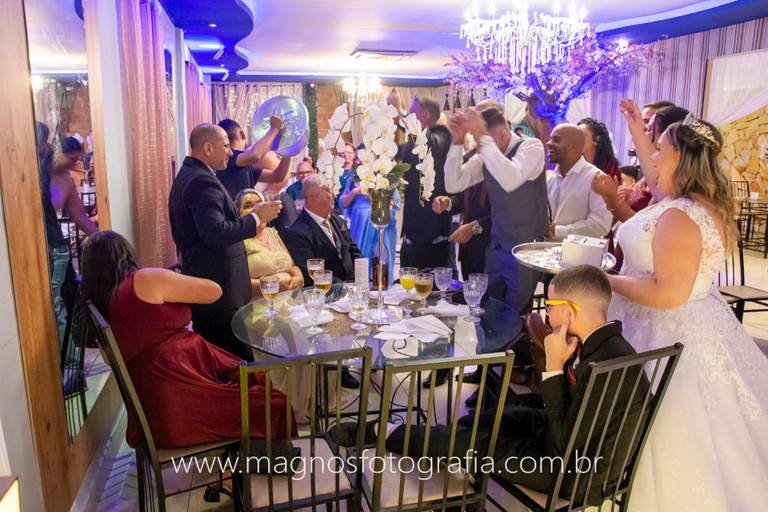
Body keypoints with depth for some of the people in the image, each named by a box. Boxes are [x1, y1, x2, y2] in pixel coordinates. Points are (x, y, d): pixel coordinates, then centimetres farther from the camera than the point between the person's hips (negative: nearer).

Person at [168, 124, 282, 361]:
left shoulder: (186, 175, 17)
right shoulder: (203, 181, -16)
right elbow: (215, 233, -26)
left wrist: (248, 223, 19)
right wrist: (256, 218, -16)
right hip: (219, 291, -11)